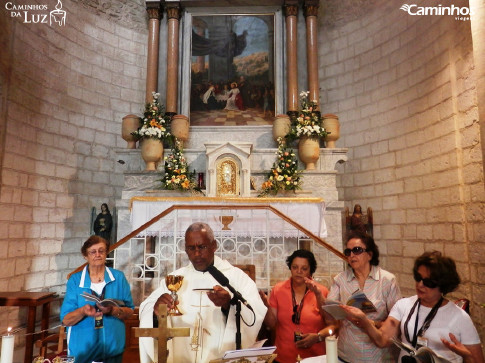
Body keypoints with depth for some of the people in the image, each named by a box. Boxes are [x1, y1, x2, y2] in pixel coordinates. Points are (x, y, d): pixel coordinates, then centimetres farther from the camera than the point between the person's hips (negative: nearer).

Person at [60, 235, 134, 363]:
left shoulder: (118, 277, -3)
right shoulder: (75, 280, -4)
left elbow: (129, 311, -3)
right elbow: (66, 320, -6)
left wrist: (112, 310, -22)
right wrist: (83, 311, -26)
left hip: (113, 347, 1)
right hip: (82, 349, -1)